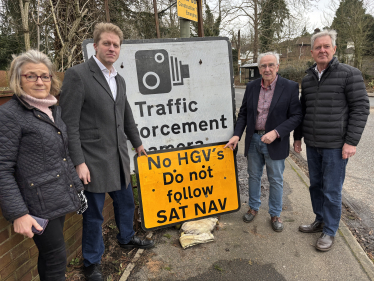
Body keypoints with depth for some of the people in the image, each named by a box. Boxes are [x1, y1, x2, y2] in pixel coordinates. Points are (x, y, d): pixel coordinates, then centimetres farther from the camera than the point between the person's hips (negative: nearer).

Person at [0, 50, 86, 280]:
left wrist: (77, 185, 16)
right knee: (57, 258, 3)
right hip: (38, 205, -7)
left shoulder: (54, 109, 10)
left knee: (50, 255, 19)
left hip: (59, 200, 7)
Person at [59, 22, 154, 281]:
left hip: (119, 157, 7)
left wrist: (137, 143, 26)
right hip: (93, 159, -7)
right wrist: (79, 162, -17)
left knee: (126, 202, 22)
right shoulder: (77, 75, -11)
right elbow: (69, 123, -15)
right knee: (94, 214, 7)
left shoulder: (119, 79, 11)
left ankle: (127, 238, 48)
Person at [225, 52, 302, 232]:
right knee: (253, 176, 16)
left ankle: (275, 215, 29)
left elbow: (296, 116, -10)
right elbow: (243, 113, 6)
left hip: (275, 142, -3)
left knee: (276, 180, 10)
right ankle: (253, 207, 37)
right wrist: (237, 135, -6)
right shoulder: (251, 87, 3)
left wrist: (276, 132, -22)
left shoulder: (290, 87, -8)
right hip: (253, 140, 3)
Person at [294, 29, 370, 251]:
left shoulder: (349, 74, -7)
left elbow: (361, 108, -10)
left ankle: (330, 231, 20)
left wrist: (352, 141, -16)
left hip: (336, 145, -5)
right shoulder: (308, 79, 9)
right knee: (316, 185, 16)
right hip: (312, 144, 6)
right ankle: (320, 220, 34)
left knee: (332, 190, 3)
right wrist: (298, 137, 16)